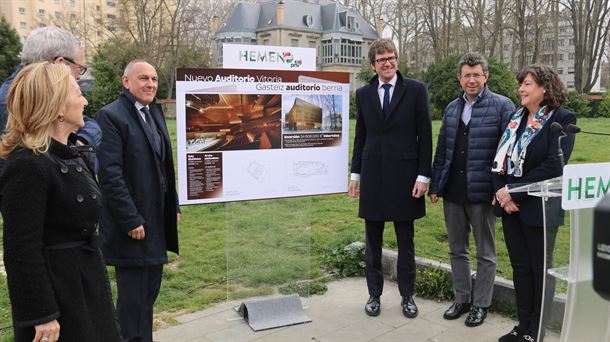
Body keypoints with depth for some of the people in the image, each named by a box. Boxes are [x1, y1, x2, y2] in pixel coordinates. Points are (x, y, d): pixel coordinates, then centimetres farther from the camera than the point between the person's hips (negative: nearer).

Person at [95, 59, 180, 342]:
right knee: (133, 297, 3)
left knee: (150, 291, 17)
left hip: (157, 221, 8)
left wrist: (173, 207, 13)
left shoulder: (155, 113, 12)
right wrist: (131, 221, -19)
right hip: (133, 223, -8)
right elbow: (110, 175, -18)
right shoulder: (110, 116, -12)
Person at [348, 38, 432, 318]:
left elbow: (425, 135, -3)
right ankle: (374, 294, 25)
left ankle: (407, 295, 24)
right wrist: (355, 173, 8)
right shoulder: (363, 93, 7)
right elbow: (360, 136, 11)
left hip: (404, 175, -2)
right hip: (372, 175, 3)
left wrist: (423, 175, -8)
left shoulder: (415, 90, -1)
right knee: (372, 241, 11)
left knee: (405, 241, 9)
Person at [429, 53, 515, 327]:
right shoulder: (451, 108, 11)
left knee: (485, 253, 10)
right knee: (457, 250, 15)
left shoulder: (502, 106, -5)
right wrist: (435, 186, 10)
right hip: (452, 191, 5)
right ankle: (461, 299, 30)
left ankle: (481, 304, 24)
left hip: (481, 192, -5)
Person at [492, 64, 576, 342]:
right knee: (520, 267, 14)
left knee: (539, 269, 8)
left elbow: (554, 165, -19)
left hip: (539, 207, -6)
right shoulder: (516, 118, 10)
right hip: (510, 205, 6)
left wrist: (515, 193, -19)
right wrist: (501, 191, -8)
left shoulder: (562, 119, -9)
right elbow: (501, 158, 9)